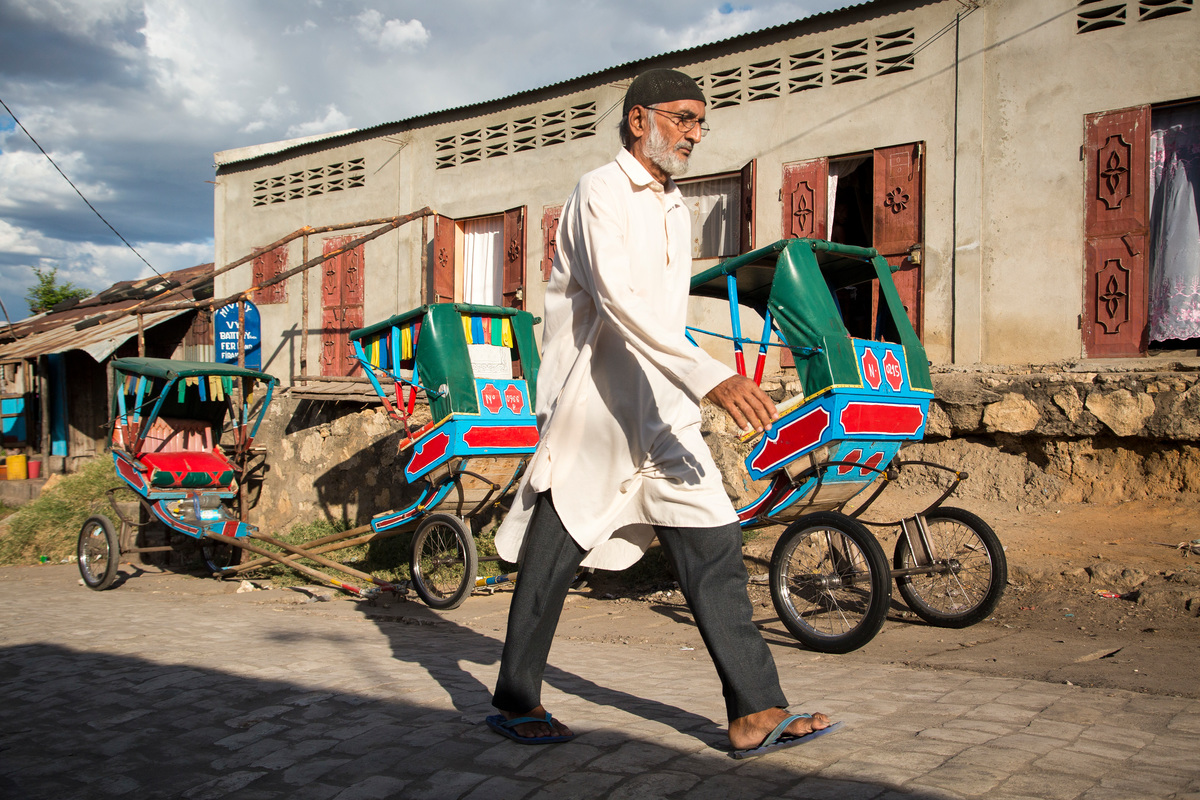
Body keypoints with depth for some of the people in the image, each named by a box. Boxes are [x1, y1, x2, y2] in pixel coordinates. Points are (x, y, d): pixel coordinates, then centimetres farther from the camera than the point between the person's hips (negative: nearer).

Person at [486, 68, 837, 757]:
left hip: (662, 412, 7)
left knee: (715, 547, -2)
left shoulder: (676, 210, 19)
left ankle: (757, 712, 1)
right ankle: (515, 703, 18)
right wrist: (709, 375, -34)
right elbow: (618, 298, -24)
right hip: (591, 405, -7)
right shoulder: (600, 192, -8)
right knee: (552, 559, 3)